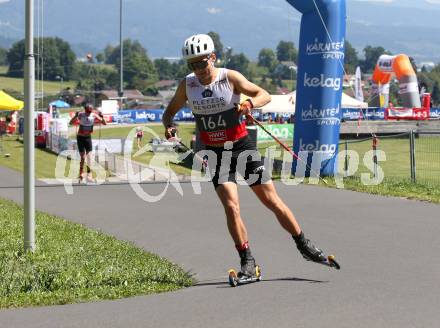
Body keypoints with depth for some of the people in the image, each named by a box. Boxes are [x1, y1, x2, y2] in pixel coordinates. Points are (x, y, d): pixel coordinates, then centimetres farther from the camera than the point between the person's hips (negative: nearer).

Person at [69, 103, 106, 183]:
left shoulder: (94, 115, -11)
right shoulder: (81, 115, -15)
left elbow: (104, 123, -8)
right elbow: (71, 122, -21)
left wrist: (102, 117, -28)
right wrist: (75, 116, -38)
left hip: (88, 137, 1)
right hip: (80, 137, -1)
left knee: (89, 154, -11)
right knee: (82, 156, 3)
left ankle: (89, 174, -14)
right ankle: (81, 174, 18)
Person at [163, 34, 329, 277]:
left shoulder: (230, 77, -9)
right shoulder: (187, 85, -2)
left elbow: (264, 95, -7)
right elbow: (169, 111, 9)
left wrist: (249, 103, -29)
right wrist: (168, 125, -13)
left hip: (242, 147, -1)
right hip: (216, 153, 1)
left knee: (272, 201, 3)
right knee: (231, 207, -15)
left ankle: (304, 245, 19)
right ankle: (247, 261, -5)